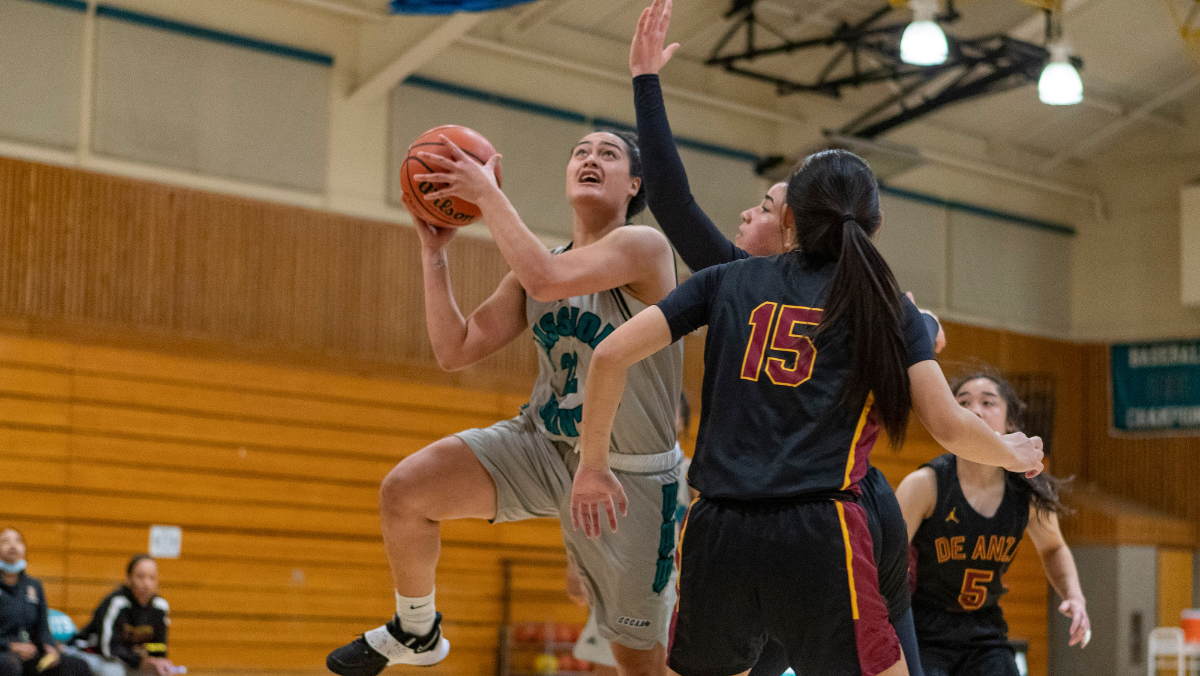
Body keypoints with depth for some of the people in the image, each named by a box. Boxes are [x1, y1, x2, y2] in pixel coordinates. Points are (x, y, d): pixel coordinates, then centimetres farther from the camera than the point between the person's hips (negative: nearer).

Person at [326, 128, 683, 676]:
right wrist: (433, 251, -3)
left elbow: (547, 280, -33)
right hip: (542, 443, 5)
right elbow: (455, 350, 3)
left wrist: (488, 192, -24)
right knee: (405, 489, -16)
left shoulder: (644, 246, -15)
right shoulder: (535, 266, 6)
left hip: (628, 476, -5)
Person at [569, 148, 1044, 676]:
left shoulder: (729, 281, 14)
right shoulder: (886, 305, 9)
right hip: (819, 535, -3)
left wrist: (593, 465, 17)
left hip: (715, 534, 3)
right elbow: (949, 426, 3)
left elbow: (611, 354, 7)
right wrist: (1012, 454, 24)